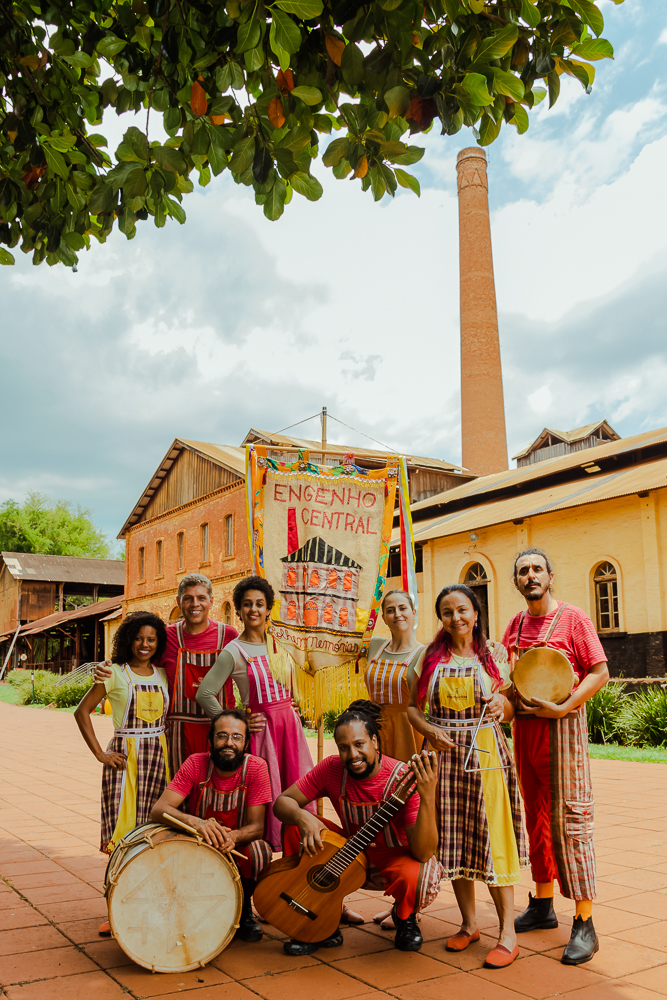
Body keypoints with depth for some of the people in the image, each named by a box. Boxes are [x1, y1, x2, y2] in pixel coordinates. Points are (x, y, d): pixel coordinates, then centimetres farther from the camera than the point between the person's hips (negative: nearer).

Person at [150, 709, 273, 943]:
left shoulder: (256, 767, -17)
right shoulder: (196, 764, -16)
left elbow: (257, 826, -20)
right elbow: (158, 810, -25)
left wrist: (233, 836, -43)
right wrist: (194, 821, -45)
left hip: (238, 849, 0)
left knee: (260, 851, -32)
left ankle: (244, 910, 0)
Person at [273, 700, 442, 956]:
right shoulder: (332, 769, -16)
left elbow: (423, 853, -34)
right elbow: (282, 802, -10)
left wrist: (428, 798, -51)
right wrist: (302, 816, -34)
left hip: (396, 857, -4)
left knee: (417, 878, -39)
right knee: (294, 827, -15)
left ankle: (404, 916, 3)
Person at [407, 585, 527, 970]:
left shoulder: (492, 656, 3)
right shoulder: (431, 657, 5)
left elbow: (512, 709, 8)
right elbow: (412, 705, 7)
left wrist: (501, 705, -14)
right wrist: (430, 731, -10)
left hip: (487, 755, -2)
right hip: (445, 755, 2)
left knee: (491, 837, -3)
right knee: (453, 839, 7)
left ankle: (508, 934, 6)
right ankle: (469, 924, 23)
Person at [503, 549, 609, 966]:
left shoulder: (573, 617, -5)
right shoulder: (515, 625, 12)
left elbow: (600, 673, -9)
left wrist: (562, 708, -19)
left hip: (562, 727, -6)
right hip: (524, 726, 6)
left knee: (570, 821, -6)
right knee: (537, 819, 14)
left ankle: (585, 925, 0)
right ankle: (543, 905, 26)